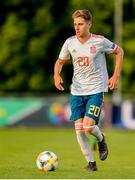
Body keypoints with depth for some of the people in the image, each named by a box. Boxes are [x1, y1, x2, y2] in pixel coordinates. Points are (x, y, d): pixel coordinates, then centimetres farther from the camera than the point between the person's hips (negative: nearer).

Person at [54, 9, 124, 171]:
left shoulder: (100, 41, -9)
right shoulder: (70, 42, 0)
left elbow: (119, 52, 6)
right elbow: (60, 61, 14)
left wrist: (116, 76, -1)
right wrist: (57, 75, -8)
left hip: (96, 90, -4)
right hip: (77, 91, 4)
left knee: (88, 126, -18)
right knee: (79, 129, -3)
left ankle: (101, 140, 17)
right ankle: (90, 162, 13)